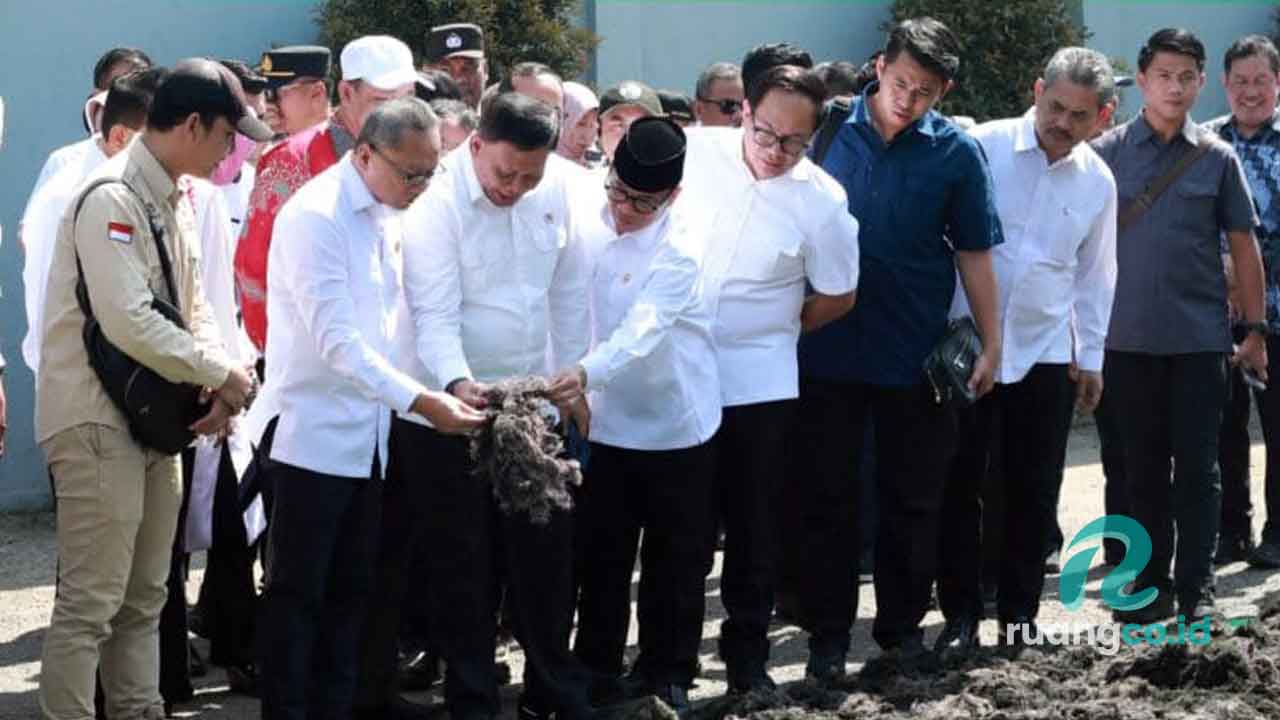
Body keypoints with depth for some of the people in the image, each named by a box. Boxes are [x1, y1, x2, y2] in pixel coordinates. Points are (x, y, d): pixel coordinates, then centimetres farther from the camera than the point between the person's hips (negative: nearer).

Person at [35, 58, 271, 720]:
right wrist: (220, 374, -14)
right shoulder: (112, 199, -17)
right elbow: (128, 322, -23)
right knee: (90, 602, -9)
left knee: (143, 598, 15)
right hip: (96, 421, -10)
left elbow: (192, 305, 16)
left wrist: (219, 382, -2)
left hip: (154, 420, 10)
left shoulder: (175, 200, 14)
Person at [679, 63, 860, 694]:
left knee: (752, 525, 9)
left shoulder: (821, 200, -10)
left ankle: (747, 656, 23)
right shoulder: (692, 150, -8)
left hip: (757, 383, -1)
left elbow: (838, 296, 2)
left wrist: (773, 331, 6)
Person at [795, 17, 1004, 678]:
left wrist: (992, 345, -1)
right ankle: (828, 634, 14)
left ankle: (902, 625, 22)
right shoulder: (830, 128, -2)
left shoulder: (956, 153, -4)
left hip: (915, 352, 0)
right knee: (827, 498, 5)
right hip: (827, 346, 0)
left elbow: (974, 254, 1)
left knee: (912, 499, 9)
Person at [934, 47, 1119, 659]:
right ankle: (960, 615, 10)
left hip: (1046, 354, 3)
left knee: (1033, 494, 7)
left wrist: (1091, 358, 14)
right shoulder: (982, 148, -8)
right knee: (959, 485, 1)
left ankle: (1019, 616, 19)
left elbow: (1094, 275, 14)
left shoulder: (1098, 182, 4)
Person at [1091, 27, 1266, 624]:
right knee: (1143, 468, 8)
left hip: (1200, 337, 0)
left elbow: (1243, 247, 7)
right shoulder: (1108, 153, 2)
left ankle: (1196, 589, 4)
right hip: (1129, 337, 0)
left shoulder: (1217, 159, 4)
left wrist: (1256, 329, 5)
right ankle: (1152, 583, 16)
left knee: (1197, 467, -1)